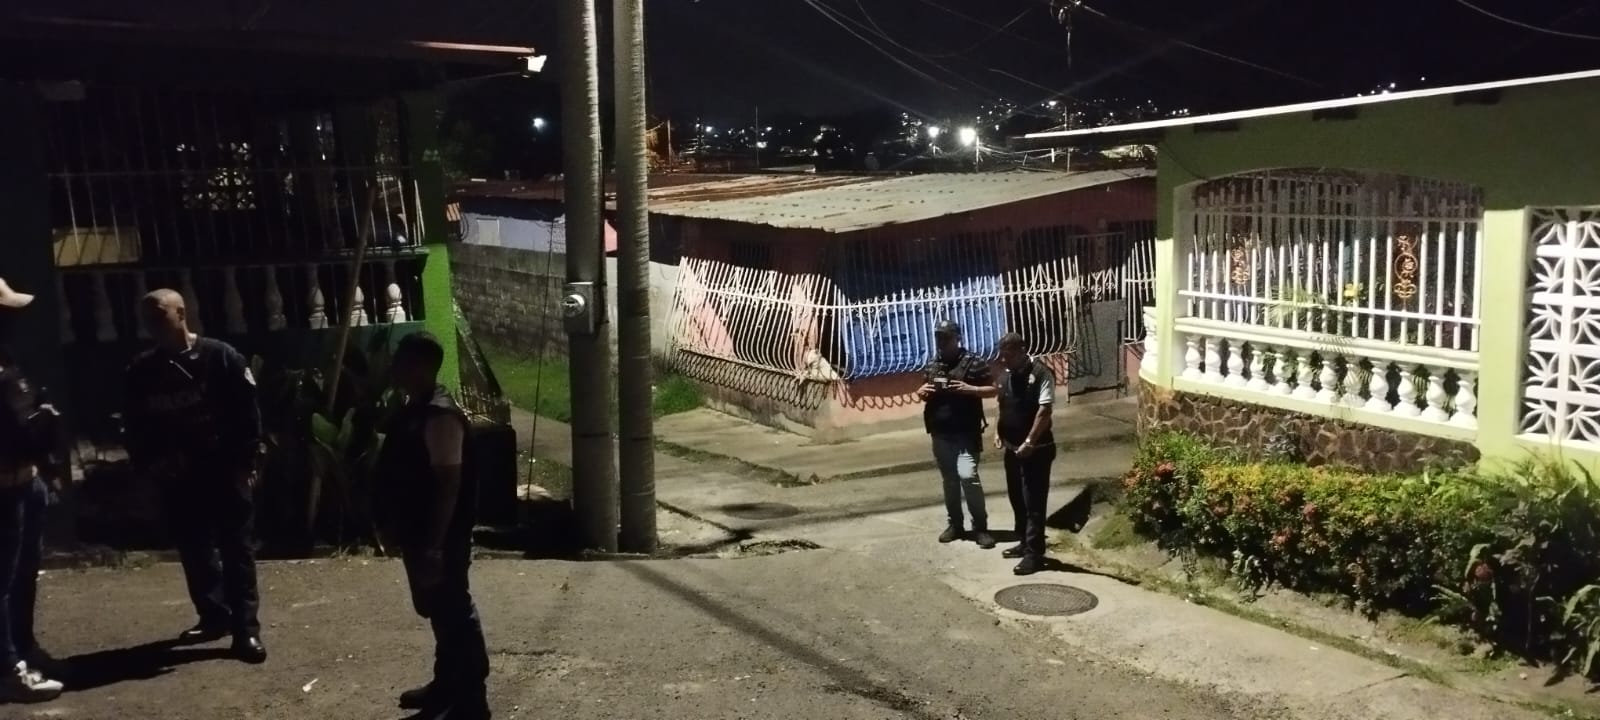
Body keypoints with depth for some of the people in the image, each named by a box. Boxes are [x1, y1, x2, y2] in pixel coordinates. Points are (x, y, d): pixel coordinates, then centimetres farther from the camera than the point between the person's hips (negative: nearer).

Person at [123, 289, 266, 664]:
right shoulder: (142, 371, 6)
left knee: (237, 550, -1)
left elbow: (248, 413, -9)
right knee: (193, 551, 14)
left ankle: (246, 628, 2)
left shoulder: (220, 356, -7)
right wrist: (148, 462, -3)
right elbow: (134, 425, 13)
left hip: (227, 471, -5)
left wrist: (246, 462, -13)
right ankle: (214, 615, 29)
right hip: (178, 477, 5)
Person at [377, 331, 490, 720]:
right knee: (436, 609, 20)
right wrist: (394, 525, 19)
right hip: (418, 533, 10)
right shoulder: (412, 410, 9)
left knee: (454, 611, 0)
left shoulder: (440, 415, -21)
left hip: (440, 538, -10)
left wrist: (433, 545, -25)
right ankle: (446, 683, 35)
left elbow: (449, 483, -24)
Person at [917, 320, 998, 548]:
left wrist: (969, 389, -19)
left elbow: (993, 390, -4)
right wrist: (921, 392, 0)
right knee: (949, 480, 11)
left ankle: (980, 528, -5)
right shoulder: (931, 366, 12)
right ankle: (956, 524, 23)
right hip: (940, 434, 5)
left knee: (968, 476, -15)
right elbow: (923, 393, 23)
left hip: (966, 433, -5)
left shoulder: (973, 363, -4)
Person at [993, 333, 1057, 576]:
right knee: (1017, 498, 17)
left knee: (1034, 502, -5)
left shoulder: (1041, 374, -15)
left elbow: (1045, 411, -20)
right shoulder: (1007, 376, 10)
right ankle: (1025, 543, 30)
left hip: (1036, 449, -8)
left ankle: (1035, 553, -1)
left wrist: (1029, 442, -24)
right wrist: (998, 433, 7)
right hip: (1012, 449, 8)